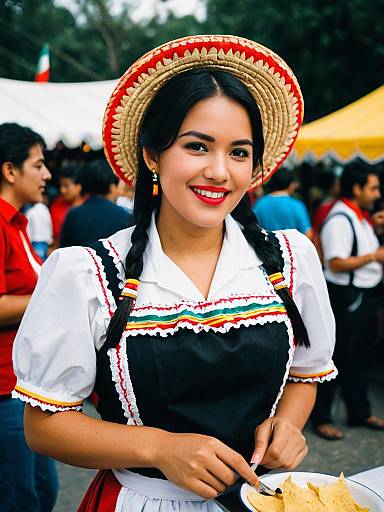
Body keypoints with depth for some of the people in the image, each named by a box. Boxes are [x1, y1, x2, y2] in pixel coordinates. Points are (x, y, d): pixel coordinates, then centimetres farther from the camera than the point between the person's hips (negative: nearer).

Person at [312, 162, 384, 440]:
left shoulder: (360, 216, 12)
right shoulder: (339, 219, -19)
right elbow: (337, 263, -25)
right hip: (346, 296, -10)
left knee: (361, 355, 19)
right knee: (337, 357, 0)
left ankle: (360, 412, 34)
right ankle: (321, 418, 14)